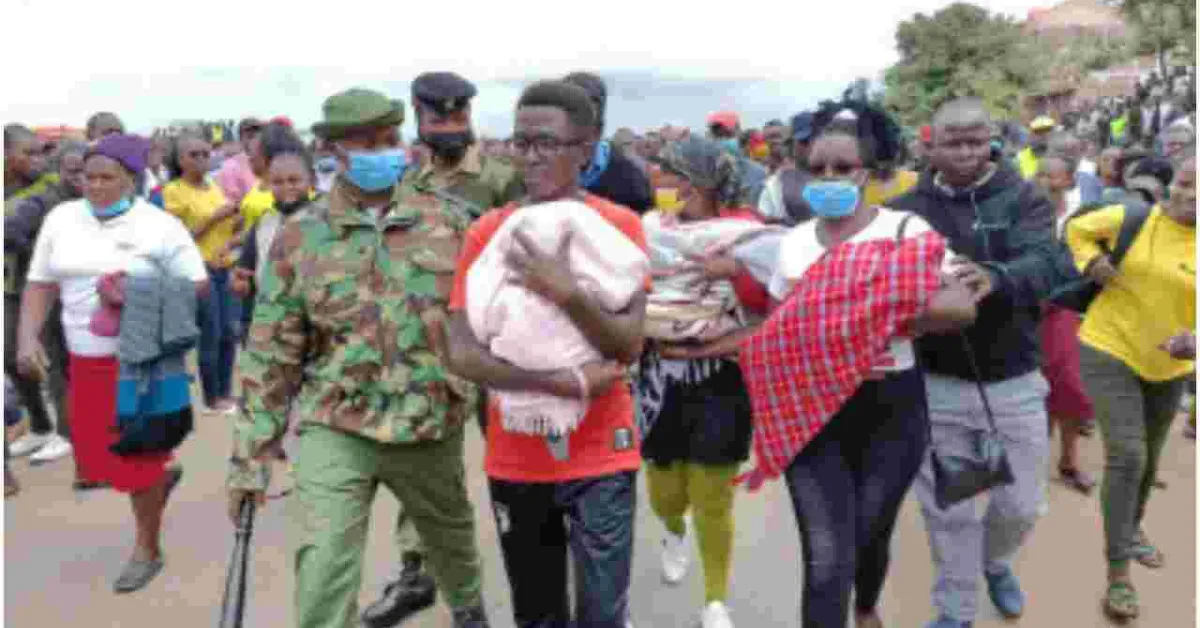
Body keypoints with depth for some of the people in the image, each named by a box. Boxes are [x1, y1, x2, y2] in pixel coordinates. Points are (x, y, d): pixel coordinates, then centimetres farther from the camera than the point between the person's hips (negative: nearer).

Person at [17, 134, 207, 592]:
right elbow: (40, 284, 6)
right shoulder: (61, 218, 2)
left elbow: (198, 285, -4)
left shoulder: (161, 226, -9)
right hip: (85, 360, 5)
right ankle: (162, 475, 45)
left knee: (137, 458, 3)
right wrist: (27, 337, -8)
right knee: (96, 456, 13)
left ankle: (148, 550, 23)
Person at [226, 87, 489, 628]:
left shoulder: (445, 224, -3)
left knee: (452, 540, 22)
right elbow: (271, 355, -3)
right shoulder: (299, 236, -5)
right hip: (334, 428, -1)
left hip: (431, 427, 2)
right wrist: (251, 456, -4)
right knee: (323, 573, -11)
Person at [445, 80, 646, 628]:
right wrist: (567, 382, -19)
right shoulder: (488, 231, -2)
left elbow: (630, 344, -11)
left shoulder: (621, 225, -4)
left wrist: (566, 293, -27)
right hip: (515, 458, 2)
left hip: (600, 457, -1)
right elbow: (460, 353, -10)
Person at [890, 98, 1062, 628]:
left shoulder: (1024, 198, -6)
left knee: (1021, 502, 16)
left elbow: (1043, 264, -24)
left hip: (1014, 381, 1)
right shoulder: (907, 208, -2)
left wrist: (995, 278, -45)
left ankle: (995, 560, 50)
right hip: (937, 382, 0)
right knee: (948, 509, 10)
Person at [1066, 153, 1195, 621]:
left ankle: (1133, 528, 50)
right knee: (1126, 456, -13)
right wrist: (1093, 262, -16)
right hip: (1110, 353, -4)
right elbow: (1077, 229, 2)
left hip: (1170, 367, 4)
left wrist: (1193, 341, -27)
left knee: (1149, 458, 22)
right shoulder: (1134, 217, -13)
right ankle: (1118, 572, -3)